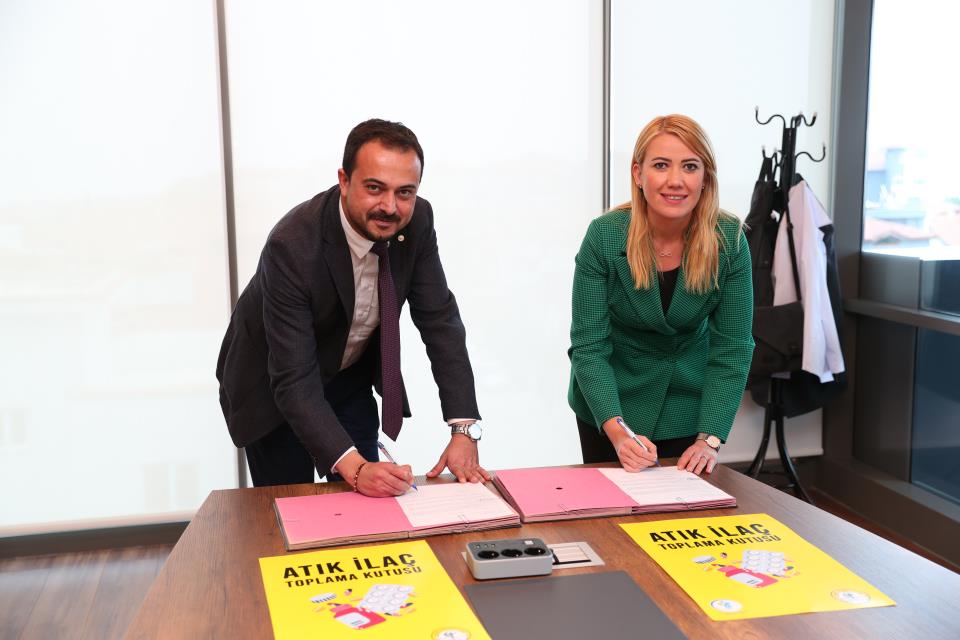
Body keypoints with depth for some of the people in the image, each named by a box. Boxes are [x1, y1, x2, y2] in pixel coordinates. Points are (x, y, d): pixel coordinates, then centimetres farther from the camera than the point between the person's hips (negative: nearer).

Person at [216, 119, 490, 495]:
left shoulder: (417, 221, -20)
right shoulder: (292, 245, -35)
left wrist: (464, 429, -25)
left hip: (352, 376, 4)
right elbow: (293, 381, -35)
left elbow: (440, 321, -15)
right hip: (273, 386, -4)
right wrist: (354, 467, -46)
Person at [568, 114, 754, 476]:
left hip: (689, 408, 1)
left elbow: (732, 348, -14)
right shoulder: (604, 236, -21)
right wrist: (617, 430, -31)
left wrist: (710, 439, -21)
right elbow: (588, 346, -20)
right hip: (612, 407, -1)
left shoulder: (728, 240, -17)